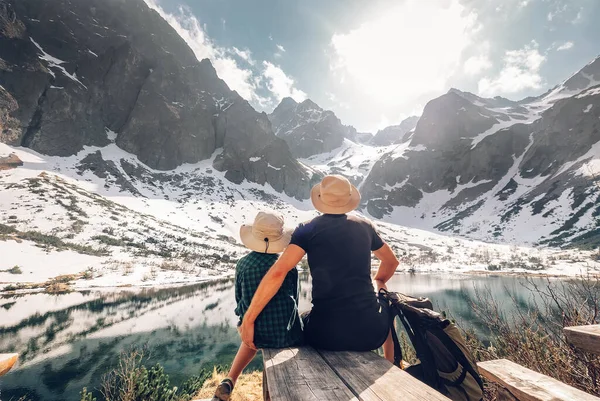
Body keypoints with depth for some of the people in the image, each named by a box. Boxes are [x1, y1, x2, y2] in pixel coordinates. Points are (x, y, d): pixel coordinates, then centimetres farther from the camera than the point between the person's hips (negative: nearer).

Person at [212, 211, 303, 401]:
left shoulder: (242, 264, -6)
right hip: (287, 334, -2)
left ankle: (229, 382, 26)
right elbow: (294, 299, 1)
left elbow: (240, 301, 2)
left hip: (258, 334, 3)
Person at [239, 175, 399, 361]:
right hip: (370, 330, 2)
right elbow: (391, 262, 22)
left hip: (326, 333, -2)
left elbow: (278, 273, -15)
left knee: (300, 322, 34)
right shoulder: (364, 226, 6)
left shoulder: (308, 229, -4)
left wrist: (248, 318, -6)